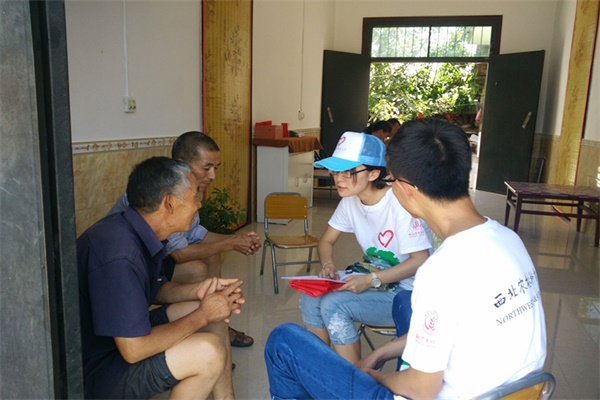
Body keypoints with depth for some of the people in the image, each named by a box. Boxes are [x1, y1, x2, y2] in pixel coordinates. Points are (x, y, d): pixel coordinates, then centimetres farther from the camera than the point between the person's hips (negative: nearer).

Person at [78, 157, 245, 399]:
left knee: (215, 314, 6)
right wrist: (202, 315, -19)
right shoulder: (119, 254, -31)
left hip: (124, 333, 9)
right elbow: (133, 349, -30)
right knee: (210, 351, -24)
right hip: (95, 370, -9)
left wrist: (197, 291, -5)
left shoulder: (142, 233, -3)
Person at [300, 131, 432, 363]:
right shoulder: (350, 201, -1)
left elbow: (420, 261, -22)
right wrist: (328, 265, -11)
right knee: (311, 298, -12)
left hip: (407, 292, -7)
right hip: (373, 280, 7)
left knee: (334, 305, -24)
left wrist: (372, 280, -30)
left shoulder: (398, 203, -23)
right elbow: (326, 241, 10)